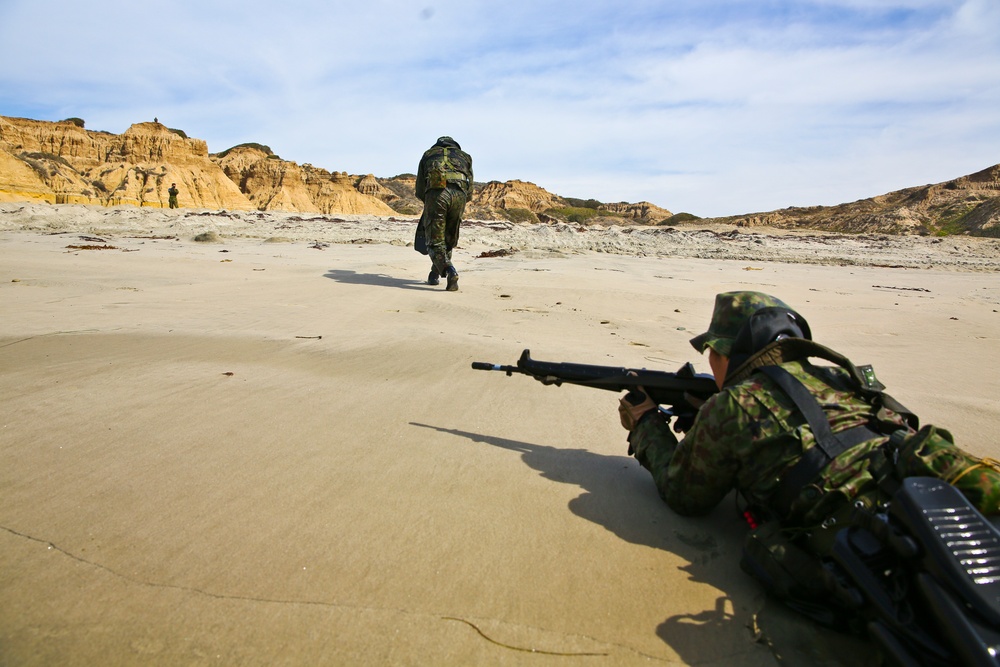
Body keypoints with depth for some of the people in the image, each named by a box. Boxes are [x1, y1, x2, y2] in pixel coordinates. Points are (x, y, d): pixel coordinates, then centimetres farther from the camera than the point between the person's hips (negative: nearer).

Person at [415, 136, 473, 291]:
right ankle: (434, 276, 24)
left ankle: (450, 271, -23)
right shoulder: (464, 156, 31)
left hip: (436, 192, -2)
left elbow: (419, 191, 22)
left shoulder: (428, 154, 29)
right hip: (459, 194, 2)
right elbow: (469, 193, 24)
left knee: (435, 241, 1)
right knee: (448, 240, 18)